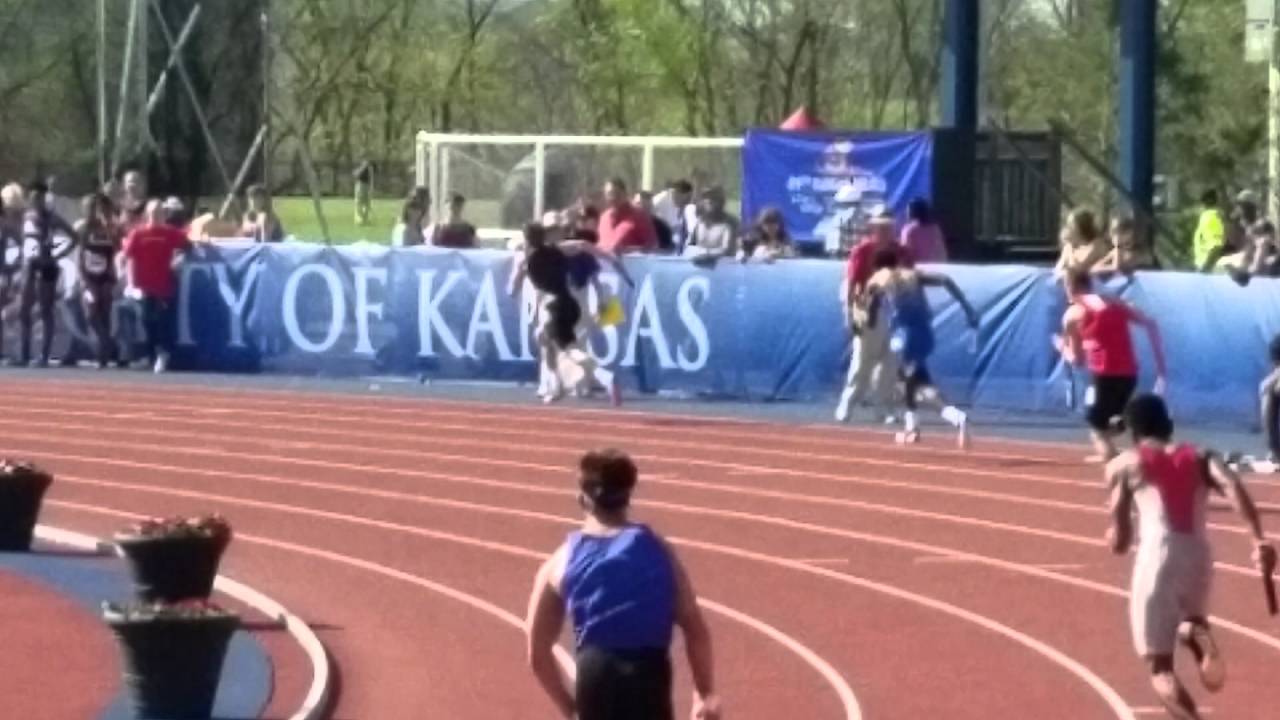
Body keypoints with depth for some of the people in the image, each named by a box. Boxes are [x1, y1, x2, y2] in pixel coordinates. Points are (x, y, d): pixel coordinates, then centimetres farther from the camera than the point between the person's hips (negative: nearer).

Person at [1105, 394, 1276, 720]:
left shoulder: (1123, 465, 14)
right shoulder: (1201, 457, 20)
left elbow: (1119, 540, 7)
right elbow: (1233, 488, -2)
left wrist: (1115, 533, 31)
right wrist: (1259, 539, -14)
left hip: (1157, 556, -3)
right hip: (1198, 555, 3)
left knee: (1160, 667, 3)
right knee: (1186, 626, 34)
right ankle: (1198, 634, -5)